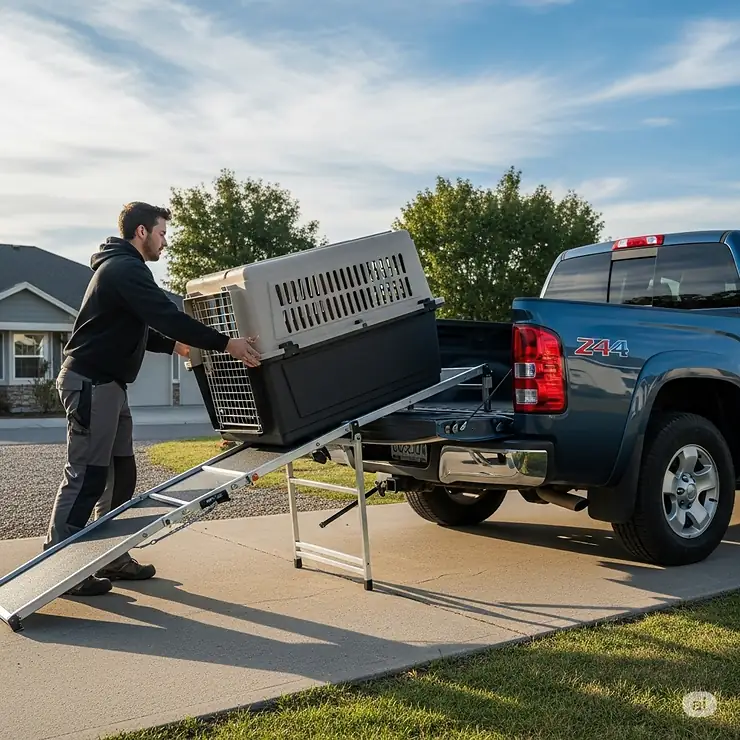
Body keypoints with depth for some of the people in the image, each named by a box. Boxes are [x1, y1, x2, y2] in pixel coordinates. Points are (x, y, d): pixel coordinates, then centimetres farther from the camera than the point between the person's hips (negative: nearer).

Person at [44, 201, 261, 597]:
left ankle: (110, 556, 16)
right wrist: (225, 344, -24)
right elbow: (166, 315, -24)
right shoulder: (126, 268, -14)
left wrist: (174, 344, 19)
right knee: (86, 475, -9)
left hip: (107, 383, 11)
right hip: (90, 382, -11)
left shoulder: (121, 267, 20)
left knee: (120, 472, 10)